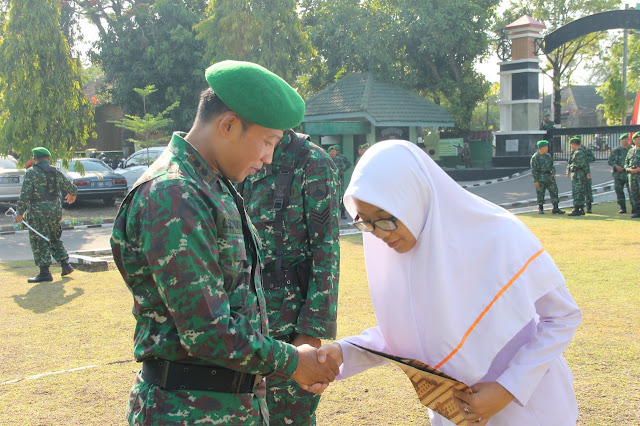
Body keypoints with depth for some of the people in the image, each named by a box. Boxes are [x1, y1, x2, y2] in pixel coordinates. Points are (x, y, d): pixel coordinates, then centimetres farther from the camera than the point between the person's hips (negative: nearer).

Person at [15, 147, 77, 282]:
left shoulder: (31, 172, -7)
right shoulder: (56, 172, 7)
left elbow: (25, 194, -13)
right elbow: (71, 187, 18)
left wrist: (20, 212, -9)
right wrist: (72, 195, 40)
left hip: (38, 213, -5)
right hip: (55, 211, 5)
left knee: (39, 242, 0)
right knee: (55, 239, 21)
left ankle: (45, 272, -1)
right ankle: (65, 264, 16)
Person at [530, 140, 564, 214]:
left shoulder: (548, 155, 12)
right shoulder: (535, 157, -6)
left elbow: (552, 165, 21)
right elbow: (533, 170, -8)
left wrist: (553, 173, 4)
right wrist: (535, 180, -13)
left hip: (549, 177, 5)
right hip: (540, 178, -5)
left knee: (554, 191, -1)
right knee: (540, 194, 1)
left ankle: (555, 208, 2)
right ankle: (540, 208, 16)